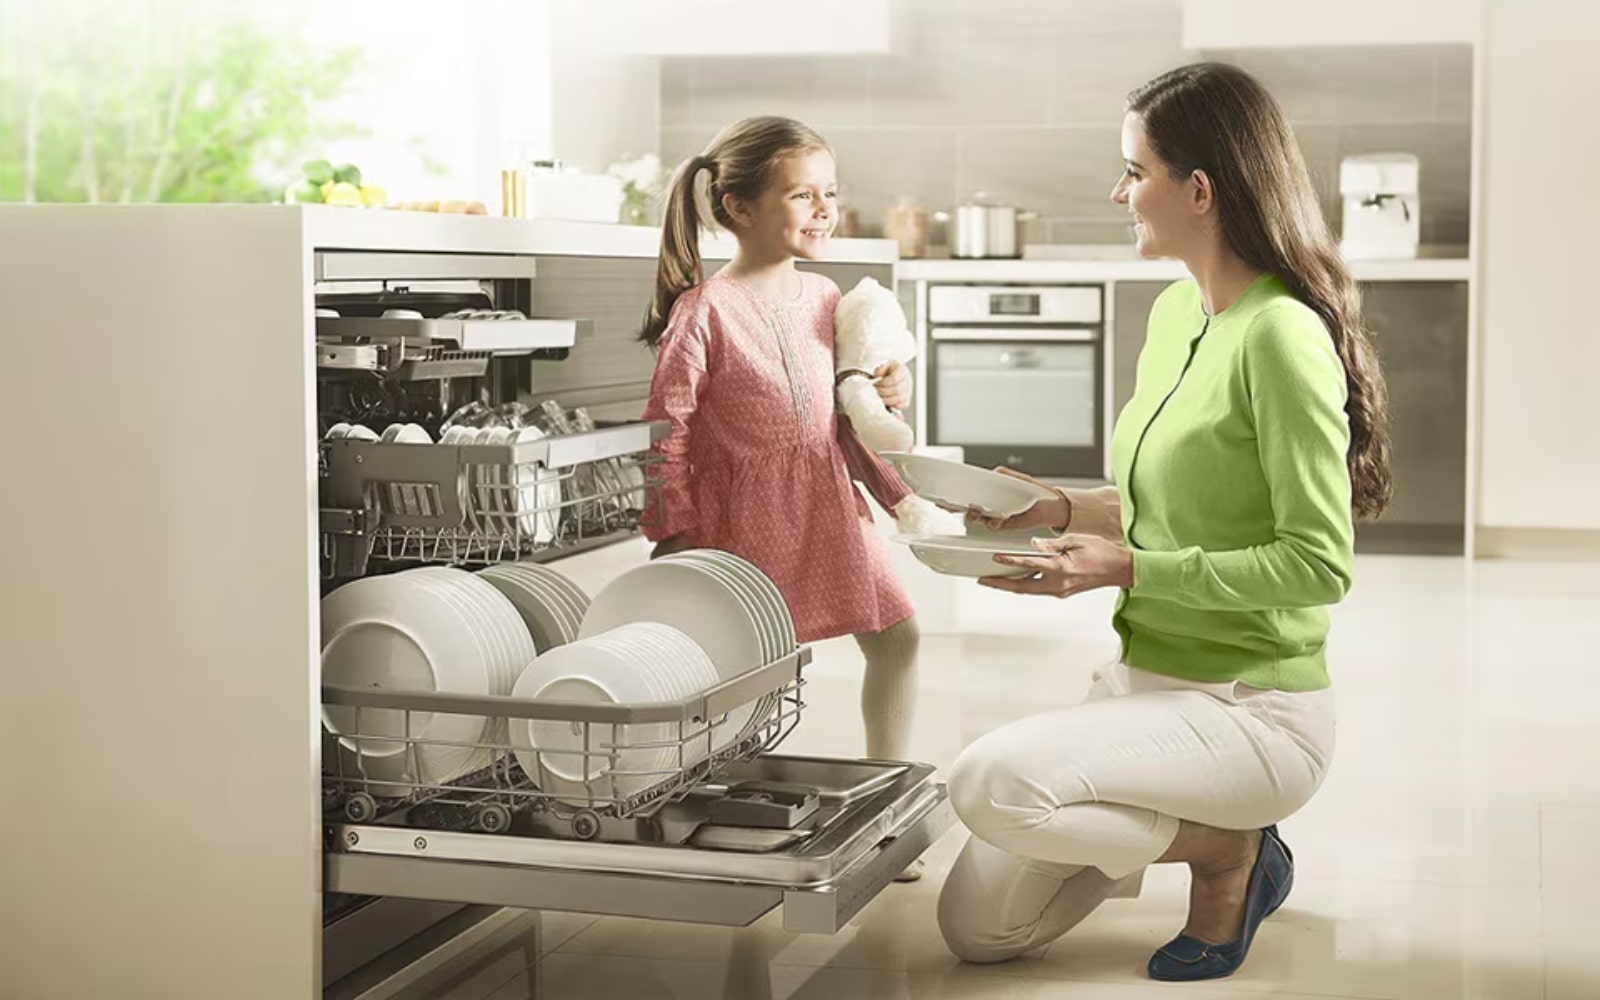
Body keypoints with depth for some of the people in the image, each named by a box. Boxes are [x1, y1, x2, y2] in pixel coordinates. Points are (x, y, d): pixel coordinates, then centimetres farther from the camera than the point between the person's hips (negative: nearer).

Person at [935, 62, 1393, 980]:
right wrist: (1066, 510, 3)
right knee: (979, 929, 6)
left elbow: (1319, 565, -22)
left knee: (992, 783, -30)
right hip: (1145, 683, 8)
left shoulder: (1280, 335, -20)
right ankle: (1191, 829, 21)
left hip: (1254, 711, -8)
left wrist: (1128, 569, -23)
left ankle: (1230, 850, -4)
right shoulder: (1176, 310, 7)